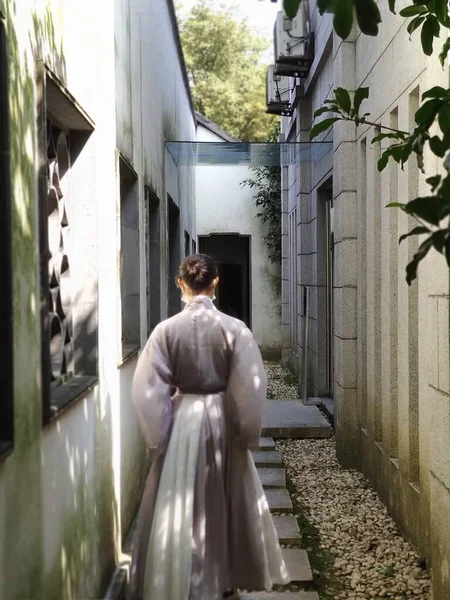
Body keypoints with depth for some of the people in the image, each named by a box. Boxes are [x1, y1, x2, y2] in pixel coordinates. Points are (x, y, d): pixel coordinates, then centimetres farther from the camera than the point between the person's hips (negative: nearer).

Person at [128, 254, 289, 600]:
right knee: (226, 499, 19)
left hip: (183, 420, -1)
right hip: (222, 419, 1)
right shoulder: (234, 328, -10)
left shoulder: (167, 330, -10)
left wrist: (159, 439, 0)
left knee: (180, 506, 10)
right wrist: (249, 432, 2)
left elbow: (149, 391, -9)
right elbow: (251, 386, -10)